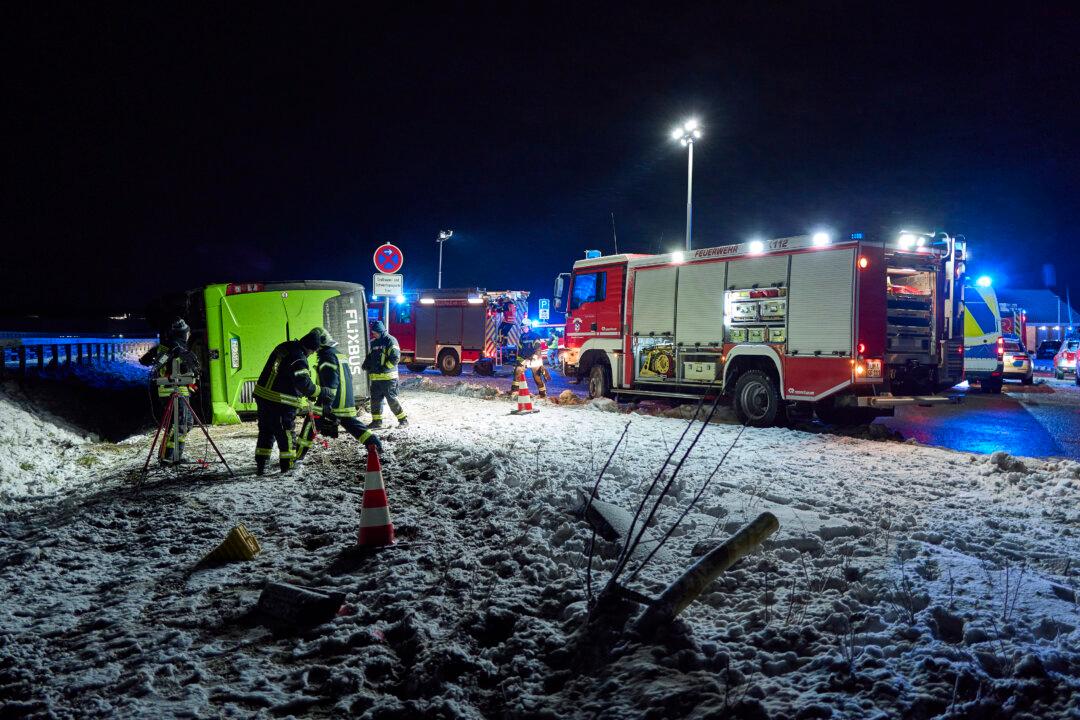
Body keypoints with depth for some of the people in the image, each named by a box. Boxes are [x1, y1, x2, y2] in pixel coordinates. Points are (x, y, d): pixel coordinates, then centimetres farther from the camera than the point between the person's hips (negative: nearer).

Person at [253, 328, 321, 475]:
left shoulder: (284, 347, 8)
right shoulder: (299, 359, -20)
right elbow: (303, 382, -30)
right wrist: (318, 393, -17)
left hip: (262, 396, 8)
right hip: (281, 403, -8)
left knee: (266, 431, 18)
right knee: (286, 434, 7)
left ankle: (260, 464, 21)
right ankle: (288, 464, 14)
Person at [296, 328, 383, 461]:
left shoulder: (327, 357, -12)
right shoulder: (340, 354, 17)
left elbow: (331, 383, -21)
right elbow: (348, 377, 24)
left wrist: (326, 404, -23)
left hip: (334, 403, -8)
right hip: (347, 403, 8)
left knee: (310, 423, -2)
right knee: (352, 423, 17)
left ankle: (298, 455, -2)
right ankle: (374, 444, 10)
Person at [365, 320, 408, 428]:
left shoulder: (390, 341, -8)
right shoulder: (374, 343, 16)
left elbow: (395, 358, -16)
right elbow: (370, 356, 27)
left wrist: (384, 368, -20)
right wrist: (366, 364, 6)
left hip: (388, 377, -8)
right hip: (375, 377, 8)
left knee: (392, 399, -6)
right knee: (375, 399, 9)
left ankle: (403, 420, 3)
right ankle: (377, 421, 17)